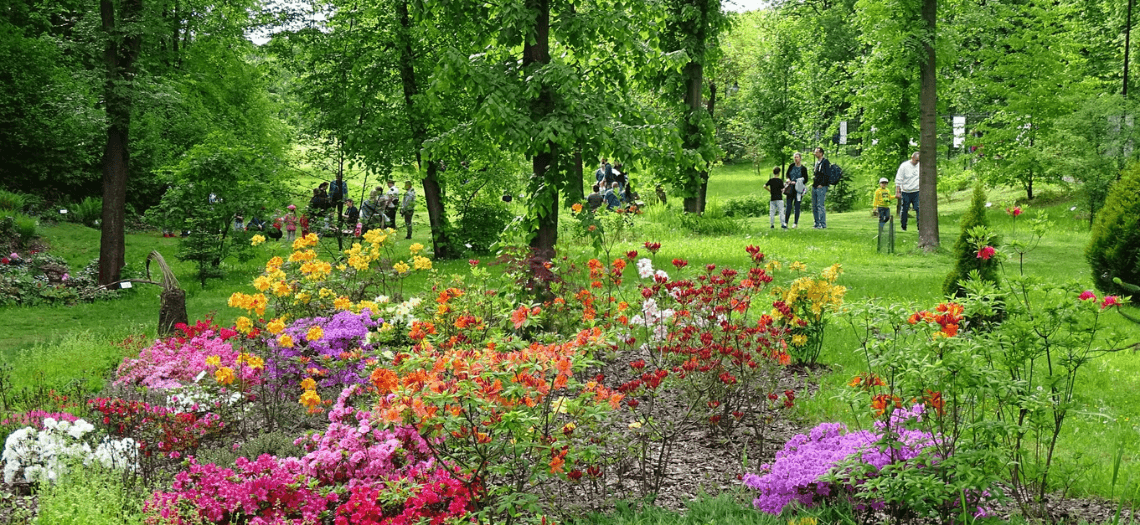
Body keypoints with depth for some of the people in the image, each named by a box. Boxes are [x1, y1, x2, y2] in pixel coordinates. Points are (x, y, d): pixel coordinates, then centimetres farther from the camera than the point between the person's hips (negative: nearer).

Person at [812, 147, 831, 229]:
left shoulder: (825, 162, -8)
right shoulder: (817, 162, 20)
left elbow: (827, 174, -15)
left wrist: (821, 184, -17)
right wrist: (813, 176, 13)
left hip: (821, 187, -9)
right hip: (814, 187, 9)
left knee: (820, 205, -11)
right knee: (814, 206, 9)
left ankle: (823, 224, -9)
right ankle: (817, 223, 15)